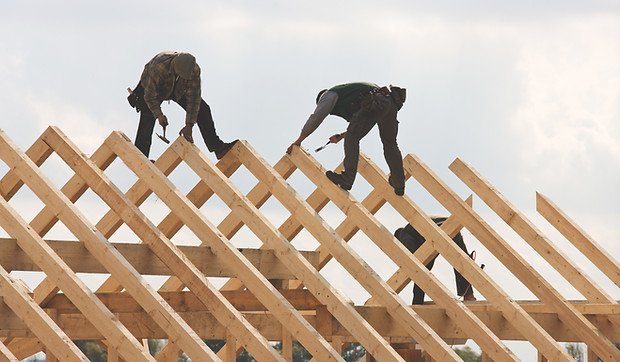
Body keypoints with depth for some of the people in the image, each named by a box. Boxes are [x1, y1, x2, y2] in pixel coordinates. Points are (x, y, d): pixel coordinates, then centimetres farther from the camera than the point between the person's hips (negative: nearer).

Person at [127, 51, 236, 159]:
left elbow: (193, 97, -28)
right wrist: (159, 115, -44)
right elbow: (150, 95, -33)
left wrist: (189, 125, -30)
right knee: (147, 120, -20)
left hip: (178, 90, 3)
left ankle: (218, 148, -3)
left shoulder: (194, 70, -34)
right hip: (153, 88, -3)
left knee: (202, 109, -9)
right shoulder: (159, 67, -44)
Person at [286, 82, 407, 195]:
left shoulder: (328, 94, 18)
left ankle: (347, 179, -16)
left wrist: (299, 140, 17)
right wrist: (342, 136, 44)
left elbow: (316, 118, 10)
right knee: (390, 143, 21)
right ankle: (399, 185, 25)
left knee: (352, 138, -3)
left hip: (375, 103, -8)